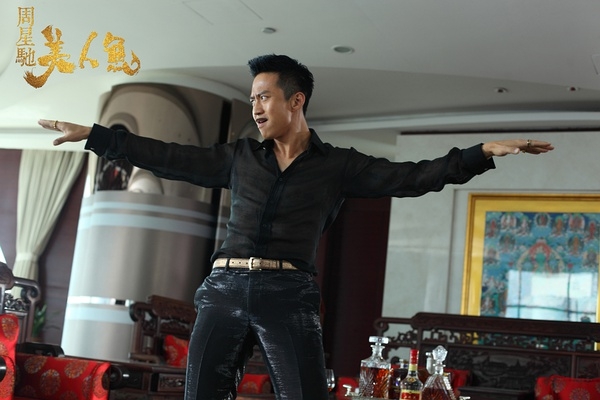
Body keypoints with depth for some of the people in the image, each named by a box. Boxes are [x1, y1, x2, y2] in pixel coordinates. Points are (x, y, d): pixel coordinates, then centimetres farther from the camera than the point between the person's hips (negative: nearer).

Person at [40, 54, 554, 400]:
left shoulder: (338, 165, 7)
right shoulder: (240, 157, 14)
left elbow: (411, 176, 1)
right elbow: (169, 158, 16)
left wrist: (484, 152, -8)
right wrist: (93, 134, 16)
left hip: (289, 296, -3)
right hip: (224, 290, 3)